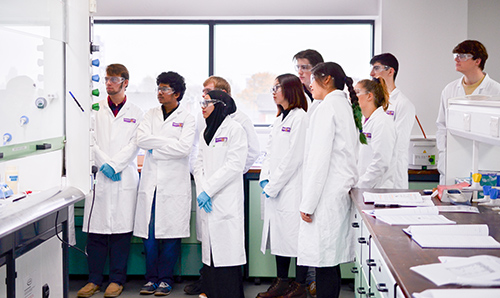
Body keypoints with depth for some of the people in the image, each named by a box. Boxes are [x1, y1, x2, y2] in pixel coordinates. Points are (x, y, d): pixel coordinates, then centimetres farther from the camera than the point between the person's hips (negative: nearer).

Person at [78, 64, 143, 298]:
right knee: (96, 228, 2)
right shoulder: (95, 109, 11)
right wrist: (103, 165, -10)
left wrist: (113, 165, -12)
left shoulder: (135, 113, 8)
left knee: (121, 228, 0)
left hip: (125, 177, -1)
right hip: (99, 175, 1)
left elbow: (134, 145, -1)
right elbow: (91, 141, 4)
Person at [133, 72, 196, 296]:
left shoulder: (187, 118, 1)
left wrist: (155, 149, -7)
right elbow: (141, 139, -1)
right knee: (149, 233, 3)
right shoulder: (151, 115, 14)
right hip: (151, 182, 3)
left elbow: (184, 147, -12)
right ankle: (152, 277, 14)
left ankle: (165, 279, 11)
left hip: (174, 183, -3)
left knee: (170, 233, -1)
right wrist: (168, 141, -8)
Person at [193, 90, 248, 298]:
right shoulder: (206, 132, 18)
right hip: (207, 201, 7)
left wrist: (208, 190, -13)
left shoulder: (234, 129, -4)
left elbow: (235, 165, -12)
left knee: (227, 249, -7)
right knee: (210, 247, 7)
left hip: (226, 199, -6)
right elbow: (199, 164, 14)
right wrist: (201, 189, -3)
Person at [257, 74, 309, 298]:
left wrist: (274, 185, -14)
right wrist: (265, 179, 3)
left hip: (292, 188, -9)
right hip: (274, 189, 9)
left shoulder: (300, 117, -11)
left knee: (295, 235, -3)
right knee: (278, 234, 12)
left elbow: (294, 157, -16)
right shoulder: (279, 119, 17)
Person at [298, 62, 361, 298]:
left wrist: (308, 203, -15)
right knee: (331, 262, 13)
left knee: (325, 262, -7)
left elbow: (320, 158, -17)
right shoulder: (345, 106, 17)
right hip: (341, 191, 10)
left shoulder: (328, 108, -11)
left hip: (328, 193, -10)